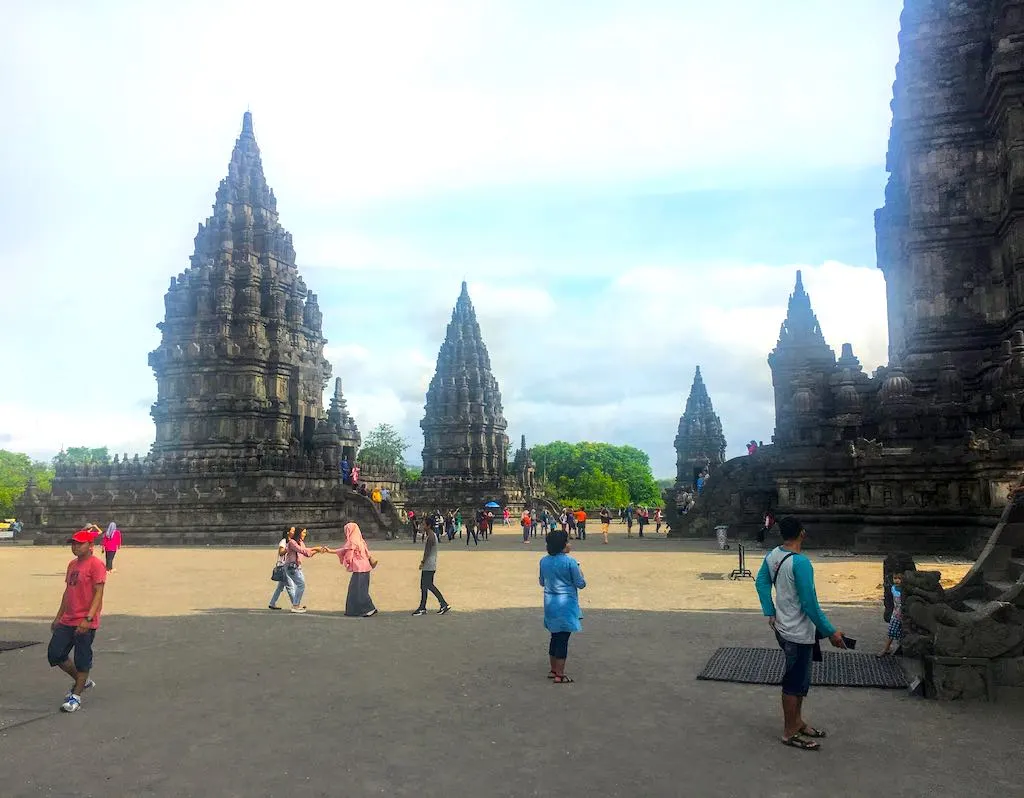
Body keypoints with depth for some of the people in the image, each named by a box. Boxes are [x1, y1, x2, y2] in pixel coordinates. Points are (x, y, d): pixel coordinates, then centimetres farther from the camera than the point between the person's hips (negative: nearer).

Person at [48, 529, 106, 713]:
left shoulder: (95, 565, -13)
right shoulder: (72, 564, 14)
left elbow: (98, 594, -18)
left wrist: (88, 619, -25)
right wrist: (58, 617, 22)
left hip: (85, 623, -9)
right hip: (67, 621, 9)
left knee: (82, 659, 1)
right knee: (54, 654, 8)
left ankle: (76, 696, 15)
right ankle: (83, 682, 27)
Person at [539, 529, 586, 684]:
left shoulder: (544, 561, 1)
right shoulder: (570, 561, -17)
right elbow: (581, 584, -11)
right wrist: (580, 573, 7)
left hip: (550, 604, 6)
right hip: (566, 605, -6)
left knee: (555, 636, 18)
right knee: (563, 639, 2)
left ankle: (553, 670, 28)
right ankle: (559, 675, 8)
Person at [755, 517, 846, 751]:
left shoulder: (772, 555, -1)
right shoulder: (800, 562, -27)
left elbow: (761, 582, 9)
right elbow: (809, 604, -25)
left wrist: (770, 613, 12)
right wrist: (831, 632, -15)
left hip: (784, 628, 8)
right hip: (799, 634, -8)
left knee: (799, 679, 23)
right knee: (795, 684, 6)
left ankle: (797, 722, 37)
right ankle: (790, 733, 20)